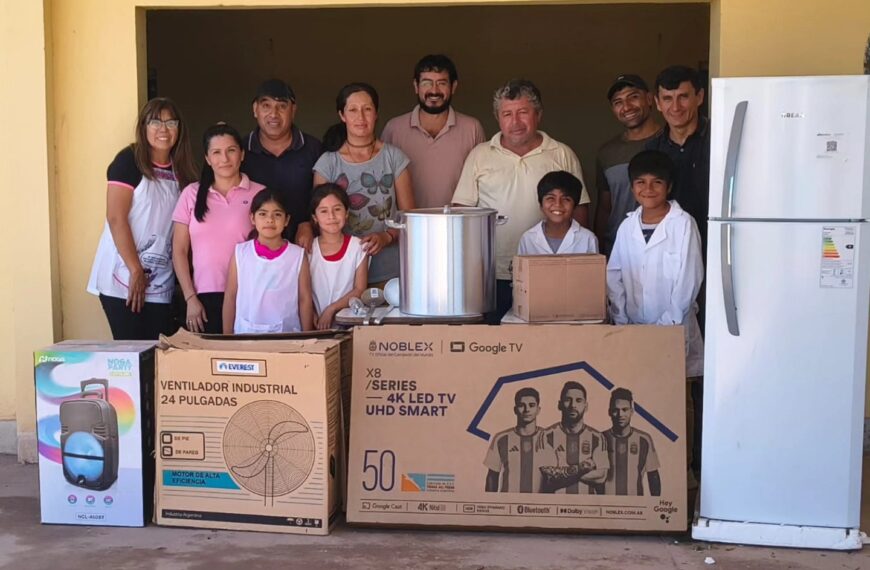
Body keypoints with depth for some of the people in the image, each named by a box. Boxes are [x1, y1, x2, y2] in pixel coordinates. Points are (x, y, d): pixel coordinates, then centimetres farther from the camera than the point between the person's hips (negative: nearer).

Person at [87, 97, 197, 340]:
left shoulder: (179, 170, 13)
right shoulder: (129, 161, -4)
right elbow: (116, 218, -11)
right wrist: (136, 271, -13)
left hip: (161, 285, 5)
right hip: (124, 279, -5)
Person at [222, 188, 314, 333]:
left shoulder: (297, 255, -3)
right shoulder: (240, 253, 0)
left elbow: (305, 299, 1)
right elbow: (230, 297, 4)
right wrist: (227, 336, 3)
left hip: (287, 333, -1)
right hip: (246, 333, 1)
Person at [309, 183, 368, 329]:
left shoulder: (358, 247, 1)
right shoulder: (308, 249, 4)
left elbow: (360, 290, 0)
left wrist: (331, 309, -8)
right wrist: (311, 315, -12)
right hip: (317, 324, 1)